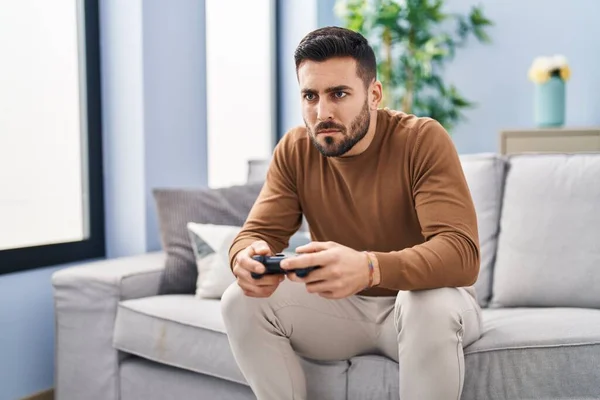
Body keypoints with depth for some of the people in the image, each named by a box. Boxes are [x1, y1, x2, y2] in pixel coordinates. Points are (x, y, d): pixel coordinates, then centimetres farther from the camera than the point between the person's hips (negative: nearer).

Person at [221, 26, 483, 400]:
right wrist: (249, 257, -35)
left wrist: (369, 268, -51)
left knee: (433, 306, -37)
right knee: (241, 301, -17)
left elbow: (461, 254, -32)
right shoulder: (294, 149, -7)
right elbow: (258, 233, -8)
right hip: (344, 307, 4)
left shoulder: (423, 139, -22)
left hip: (423, 298, -3)